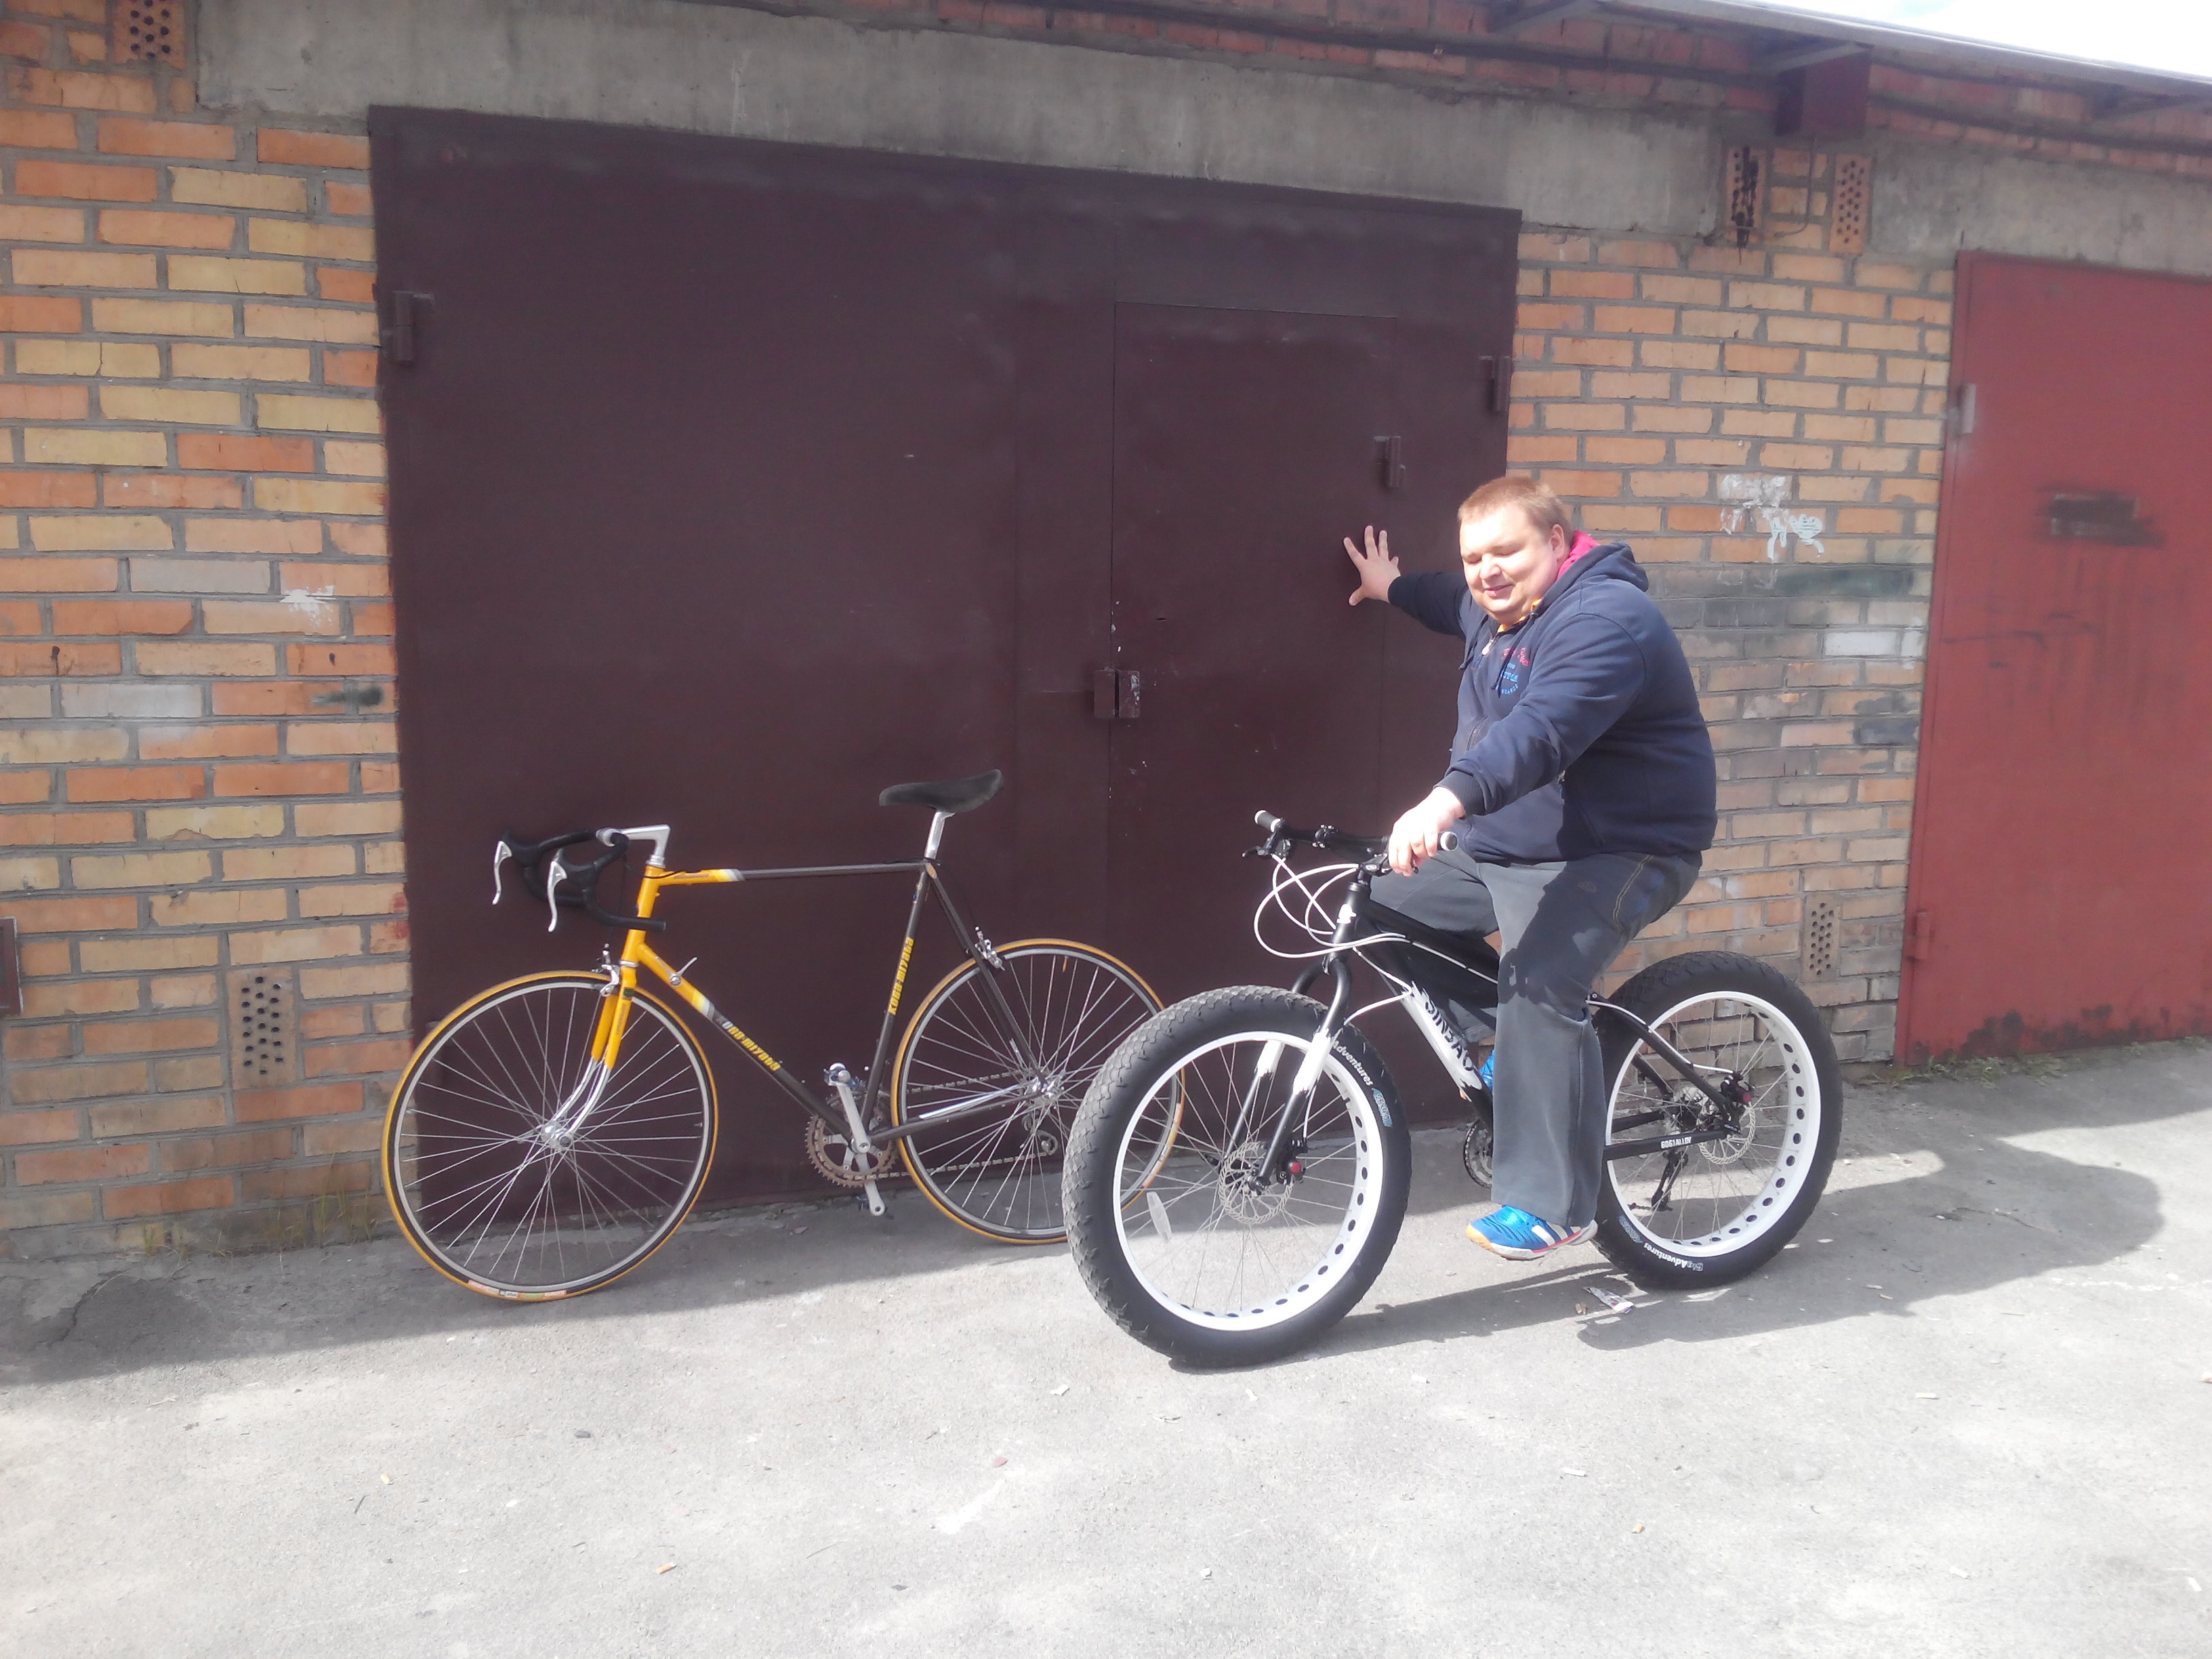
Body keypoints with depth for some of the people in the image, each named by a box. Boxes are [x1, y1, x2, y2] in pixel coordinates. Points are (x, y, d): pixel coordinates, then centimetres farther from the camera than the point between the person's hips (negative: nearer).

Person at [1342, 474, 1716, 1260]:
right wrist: (1395, 588, 46)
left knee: (1539, 988, -31)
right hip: (1501, 846, 10)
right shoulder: (1497, 608, 8)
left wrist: (1447, 800, -54)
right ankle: (1503, 1063, 22)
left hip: (1614, 855, -10)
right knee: (1384, 914, 10)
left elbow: (1541, 730, -41)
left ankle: (1550, 1203, -21)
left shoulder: (1604, 619, -23)